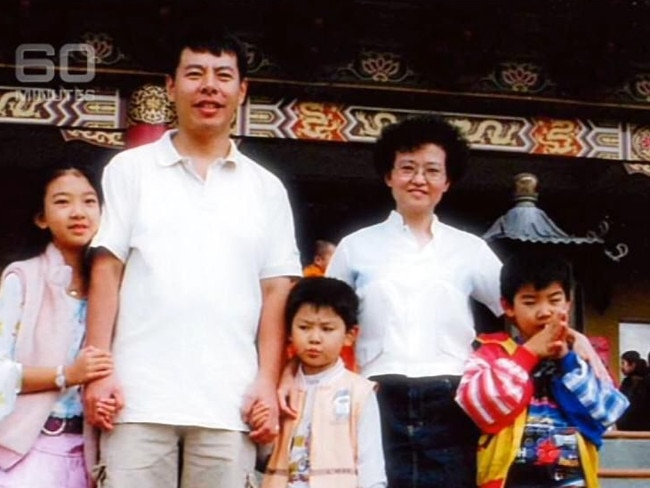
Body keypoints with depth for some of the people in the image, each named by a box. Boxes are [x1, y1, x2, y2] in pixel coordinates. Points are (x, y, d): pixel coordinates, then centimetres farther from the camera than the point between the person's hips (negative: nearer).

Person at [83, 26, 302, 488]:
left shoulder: (266, 188, 14)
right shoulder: (131, 169, 10)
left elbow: (276, 291, 10)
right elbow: (107, 269, 5)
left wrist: (268, 382, 0)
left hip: (228, 401, 1)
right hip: (139, 395, -1)